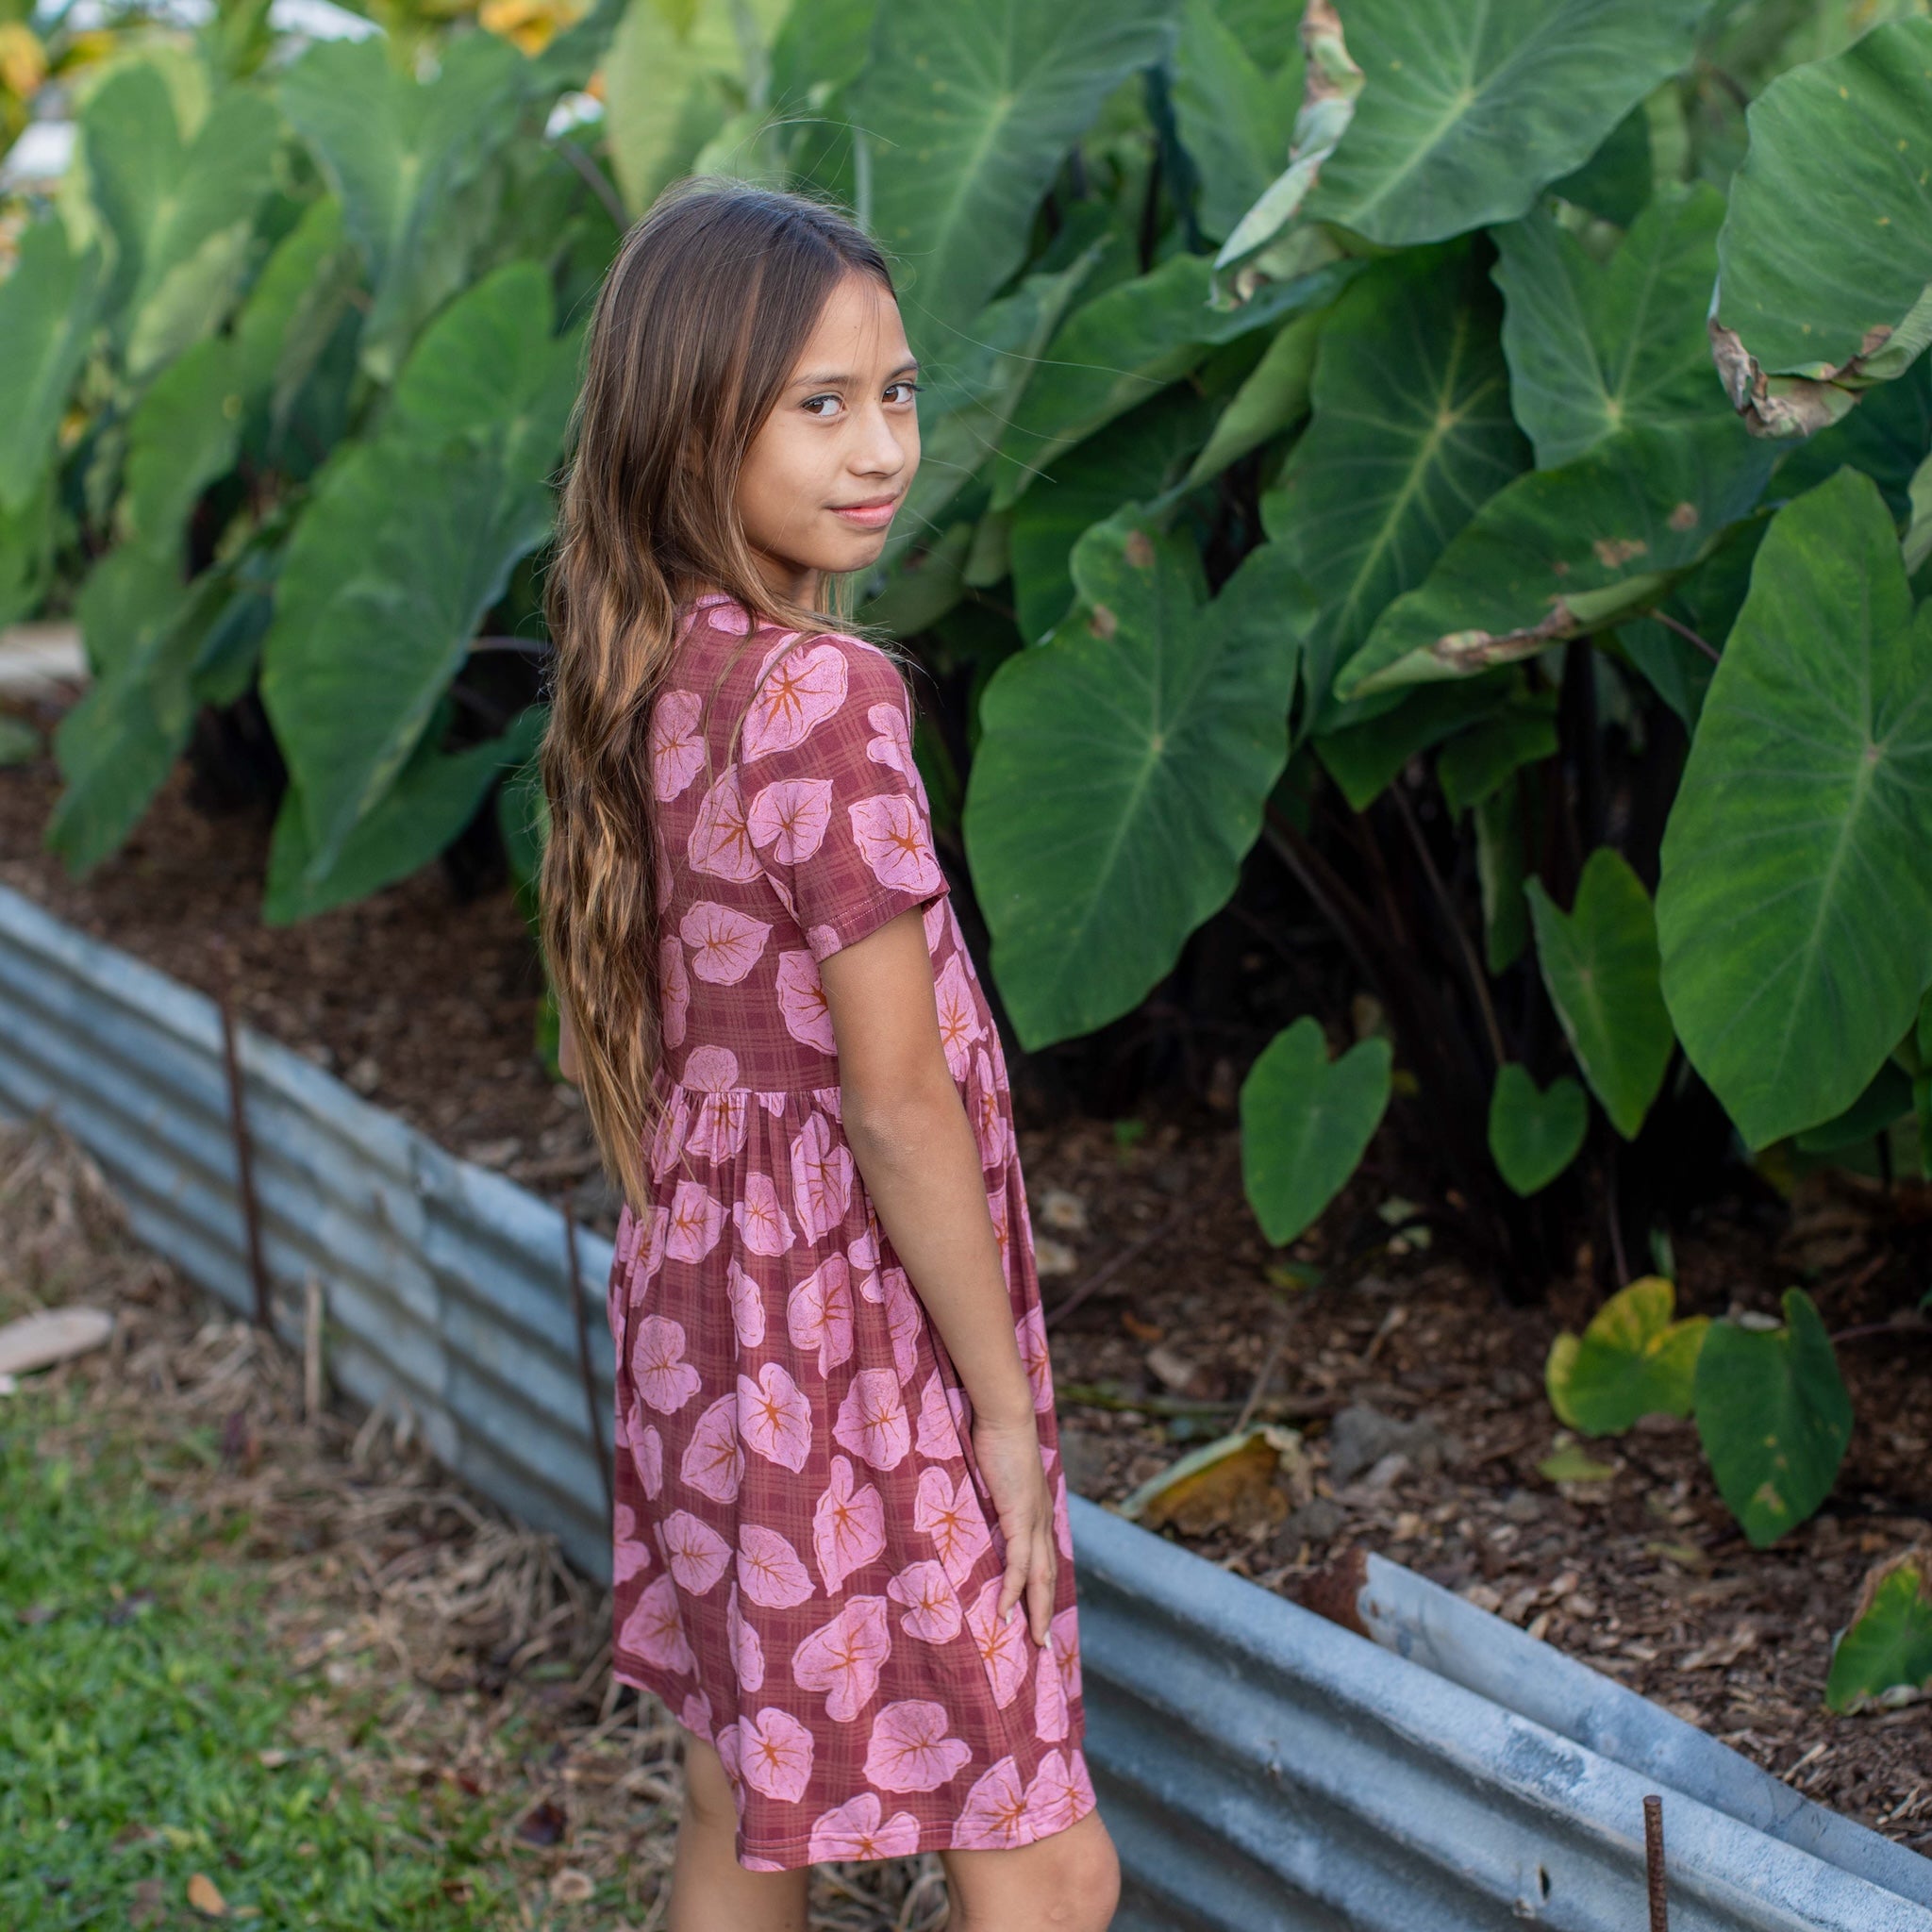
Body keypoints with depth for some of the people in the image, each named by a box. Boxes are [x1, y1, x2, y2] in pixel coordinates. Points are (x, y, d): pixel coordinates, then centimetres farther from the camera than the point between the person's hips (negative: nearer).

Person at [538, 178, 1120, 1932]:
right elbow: (895, 1097, -20)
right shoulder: (824, 695, -23)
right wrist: (1005, 1404, -11)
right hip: (854, 1342, -8)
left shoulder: (652, 675, 1)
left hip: (705, 1316, 9)